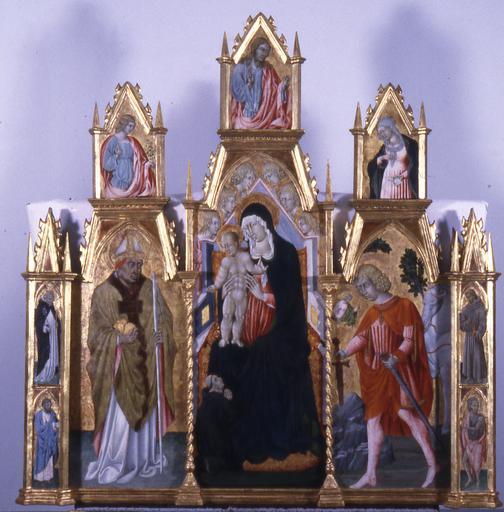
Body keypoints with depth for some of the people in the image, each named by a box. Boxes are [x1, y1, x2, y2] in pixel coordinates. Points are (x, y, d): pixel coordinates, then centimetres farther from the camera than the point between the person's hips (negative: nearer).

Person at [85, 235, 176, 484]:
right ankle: (113, 463, 6)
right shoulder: (104, 292, -6)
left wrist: (161, 334, -14)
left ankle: (143, 459, 23)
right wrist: (118, 338, -24)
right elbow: (97, 332, -6)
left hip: (145, 366, 4)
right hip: (119, 366, -3)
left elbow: (165, 318, 8)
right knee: (119, 415, -5)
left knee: (145, 410, 10)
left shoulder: (148, 288, 3)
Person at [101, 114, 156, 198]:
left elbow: (137, 161, 14)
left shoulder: (132, 142, 11)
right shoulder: (112, 141, -5)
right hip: (117, 181, -5)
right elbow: (107, 164, -6)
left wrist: (147, 164, -4)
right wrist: (116, 155, -22)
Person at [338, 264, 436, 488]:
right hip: (378, 372, 7)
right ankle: (370, 474, 5)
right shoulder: (372, 314, 14)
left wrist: (397, 357, -26)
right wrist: (344, 352, -12)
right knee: (373, 419, 3)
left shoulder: (404, 306, -4)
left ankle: (432, 464, -6)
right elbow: (360, 337, 4)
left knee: (405, 412, -17)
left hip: (399, 369, -6)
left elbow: (409, 339, -10)